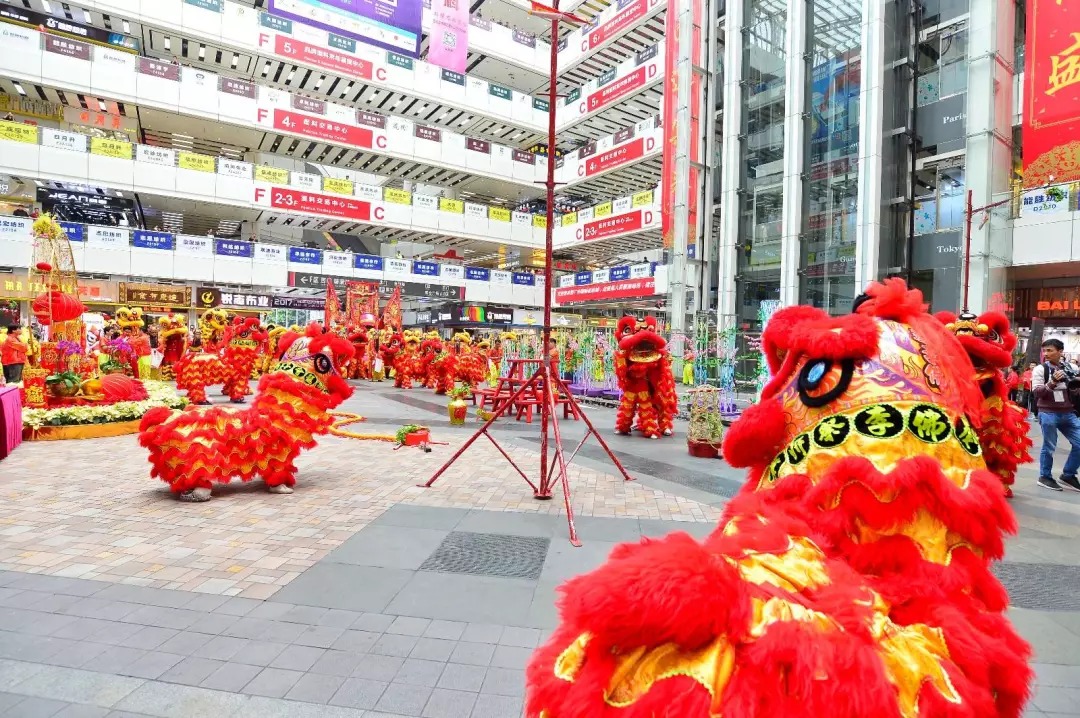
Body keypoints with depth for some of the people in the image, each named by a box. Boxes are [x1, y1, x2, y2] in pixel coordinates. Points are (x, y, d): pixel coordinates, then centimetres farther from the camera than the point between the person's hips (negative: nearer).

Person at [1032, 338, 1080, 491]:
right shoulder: (1040, 369, -5)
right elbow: (1036, 392, -12)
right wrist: (1052, 382, -25)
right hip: (1048, 413, -5)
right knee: (1049, 447, 1)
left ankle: (1068, 476, 19)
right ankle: (1045, 477, 16)